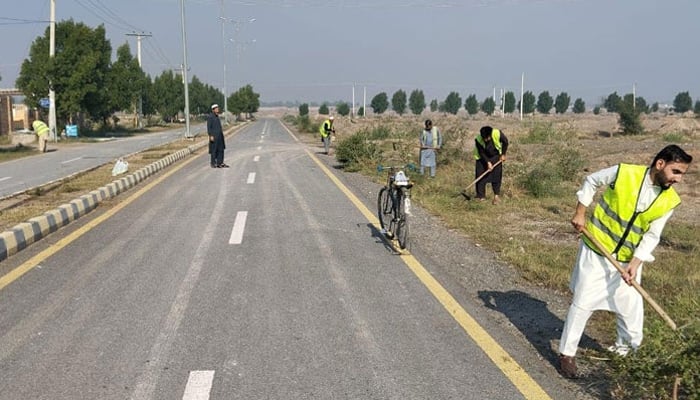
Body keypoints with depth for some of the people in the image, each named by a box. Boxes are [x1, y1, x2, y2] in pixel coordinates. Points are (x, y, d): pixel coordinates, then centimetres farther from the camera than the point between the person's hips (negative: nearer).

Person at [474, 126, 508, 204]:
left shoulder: (497, 134, -30)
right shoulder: (478, 140, -29)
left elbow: (505, 142, -12)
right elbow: (481, 153, -20)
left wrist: (503, 155, -8)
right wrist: (488, 162, -27)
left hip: (496, 157, 0)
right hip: (483, 158, 0)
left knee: (497, 176, -4)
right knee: (480, 177, -5)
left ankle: (496, 195, 5)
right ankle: (481, 196, 4)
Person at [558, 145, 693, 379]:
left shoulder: (669, 201, -8)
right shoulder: (623, 173, -18)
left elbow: (651, 236, -5)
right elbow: (592, 181, -1)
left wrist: (635, 263, -16)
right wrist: (580, 213, -6)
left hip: (628, 260, 4)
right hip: (596, 252, -3)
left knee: (631, 306, 13)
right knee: (582, 303, 0)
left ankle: (628, 348, 38)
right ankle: (567, 352, 14)